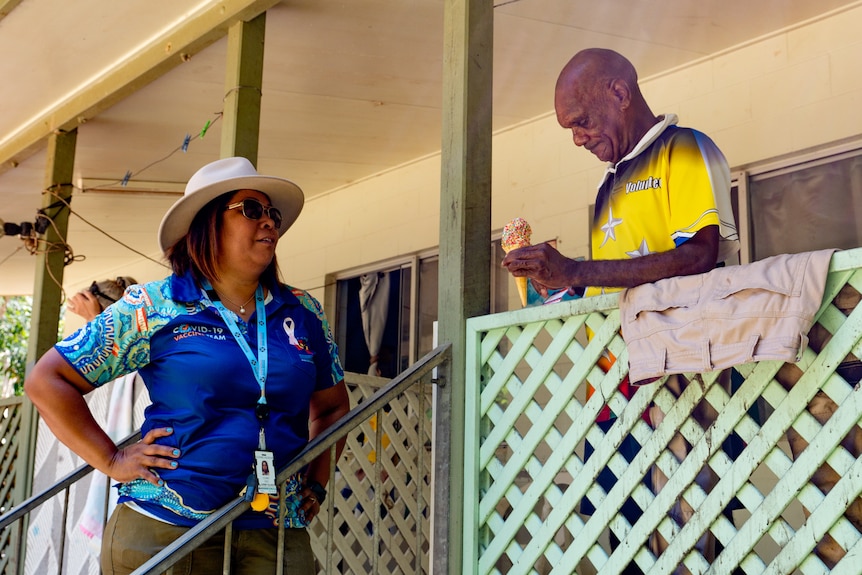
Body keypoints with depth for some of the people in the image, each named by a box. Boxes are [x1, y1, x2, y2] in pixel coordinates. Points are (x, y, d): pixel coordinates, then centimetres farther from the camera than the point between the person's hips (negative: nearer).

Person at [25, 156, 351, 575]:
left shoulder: (303, 313, 9)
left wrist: (315, 484, 9)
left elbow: (331, 407, 22)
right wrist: (111, 461, -4)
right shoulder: (154, 307, -2)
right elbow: (46, 381, 1)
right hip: (163, 531, -2)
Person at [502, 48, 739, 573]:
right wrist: (560, 285, 11)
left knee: (680, 528, -11)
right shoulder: (611, 184, 26)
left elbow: (700, 254, -15)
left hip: (671, 377, -7)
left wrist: (576, 271, -19)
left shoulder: (685, 150, 2)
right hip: (614, 386, 8)